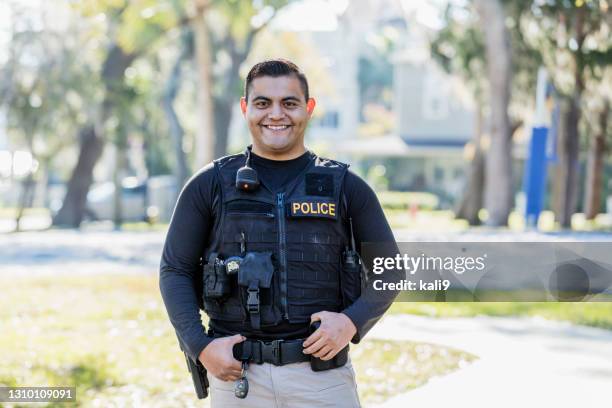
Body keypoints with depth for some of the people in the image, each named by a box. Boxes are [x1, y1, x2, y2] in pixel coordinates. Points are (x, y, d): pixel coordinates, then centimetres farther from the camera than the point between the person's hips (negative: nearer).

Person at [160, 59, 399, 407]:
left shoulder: (346, 187, 6)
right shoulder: (211, 185, 5)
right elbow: (175, 270, 7)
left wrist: (352, 322, -9)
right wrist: (201, 346, -6)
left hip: (323, 374, 0)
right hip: (237, 373, 0)